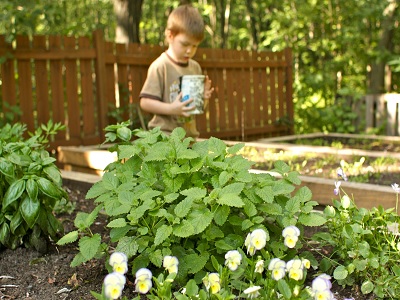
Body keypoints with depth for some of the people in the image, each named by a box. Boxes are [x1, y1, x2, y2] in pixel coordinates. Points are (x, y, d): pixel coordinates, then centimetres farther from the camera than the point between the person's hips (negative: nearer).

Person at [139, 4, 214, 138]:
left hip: (190, 135, 6)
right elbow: (145, 102, -14)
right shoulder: (160, 66, -11)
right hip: (165, 136, -6)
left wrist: (203, 98, -4)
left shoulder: (195, 67, 8)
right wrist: (171, 109, -26)